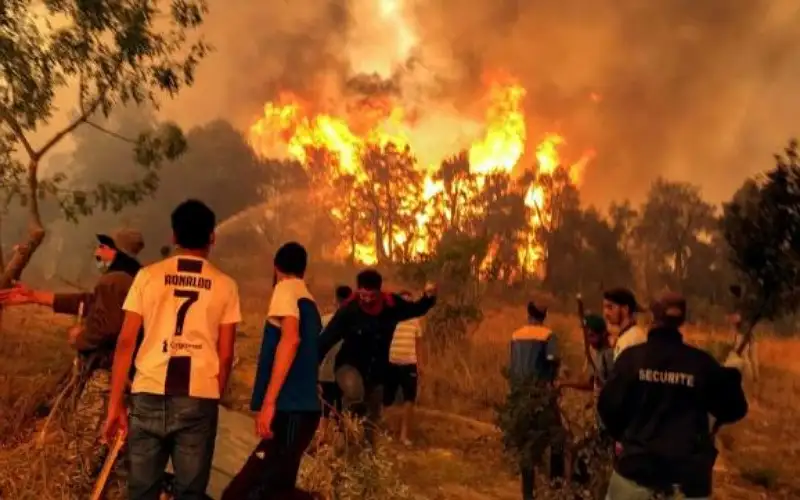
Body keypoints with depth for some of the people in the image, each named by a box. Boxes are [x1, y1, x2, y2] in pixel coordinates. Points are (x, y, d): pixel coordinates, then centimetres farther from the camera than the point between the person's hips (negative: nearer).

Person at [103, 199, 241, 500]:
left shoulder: (148, 276, 6)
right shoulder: (225, 286, 5)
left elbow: (125, 343, 2)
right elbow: (225, 355, 5)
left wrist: (115, 403, 6)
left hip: (150, 395, 1)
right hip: (199, 399, -1)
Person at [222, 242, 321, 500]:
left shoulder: (286, 288, -4)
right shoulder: (309, 300, 21)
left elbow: (291, 339, -21)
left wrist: (268, 401, -24)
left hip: (290, 409, -9)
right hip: (302, 407, 9)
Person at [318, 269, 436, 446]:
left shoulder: (391, 305, -12)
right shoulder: (348, 310, -20)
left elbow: (416, 309, 6)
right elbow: (327, 338, -17)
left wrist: (429, 297, -15)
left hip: (377, 370, 4)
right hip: (350, 365, -4)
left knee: (372, 418, 14)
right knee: (355, 391, -38)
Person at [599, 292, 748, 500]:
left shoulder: (632, 357, -6)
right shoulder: (701, 362, -3)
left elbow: (608, 405, -5)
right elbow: (734, 410, 4)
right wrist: (730, 378, 21)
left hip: (638, 463, -1)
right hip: (688, 470, 1)